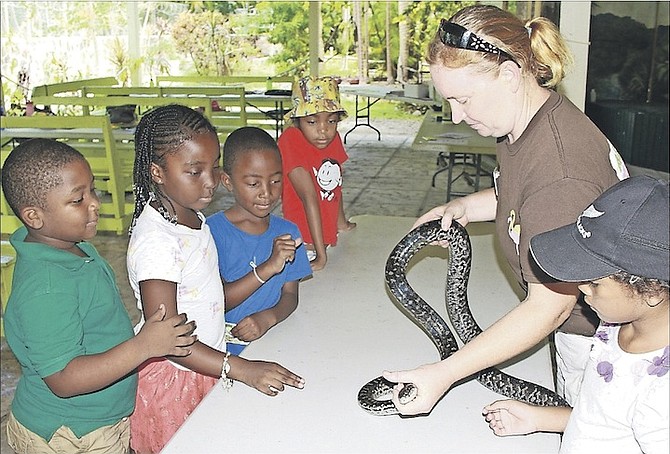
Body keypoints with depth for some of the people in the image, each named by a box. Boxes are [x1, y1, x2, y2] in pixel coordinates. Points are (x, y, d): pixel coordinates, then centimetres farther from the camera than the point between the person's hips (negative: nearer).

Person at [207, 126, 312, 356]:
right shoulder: (212, 231, -7)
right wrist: (269, 267, -22)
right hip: (225, 351, -3)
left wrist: (268, 317, -16)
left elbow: (290, 295, 7)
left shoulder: (287, 232, 6)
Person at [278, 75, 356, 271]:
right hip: (304, 241, -7)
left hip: (327, 233, 7)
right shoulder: (290, 141, -23)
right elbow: (309, 197, -27)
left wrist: (341, 222, 27)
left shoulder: (333, 138, -1)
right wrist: (320, 253, -26)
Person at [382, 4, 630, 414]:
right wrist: (466, 206, -1)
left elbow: (547, 309, -31)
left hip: (604, 337, -9)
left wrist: (444, 373, -29)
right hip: (579, 322, 9)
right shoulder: (530, 121, -5)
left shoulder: (561, 175, -36)